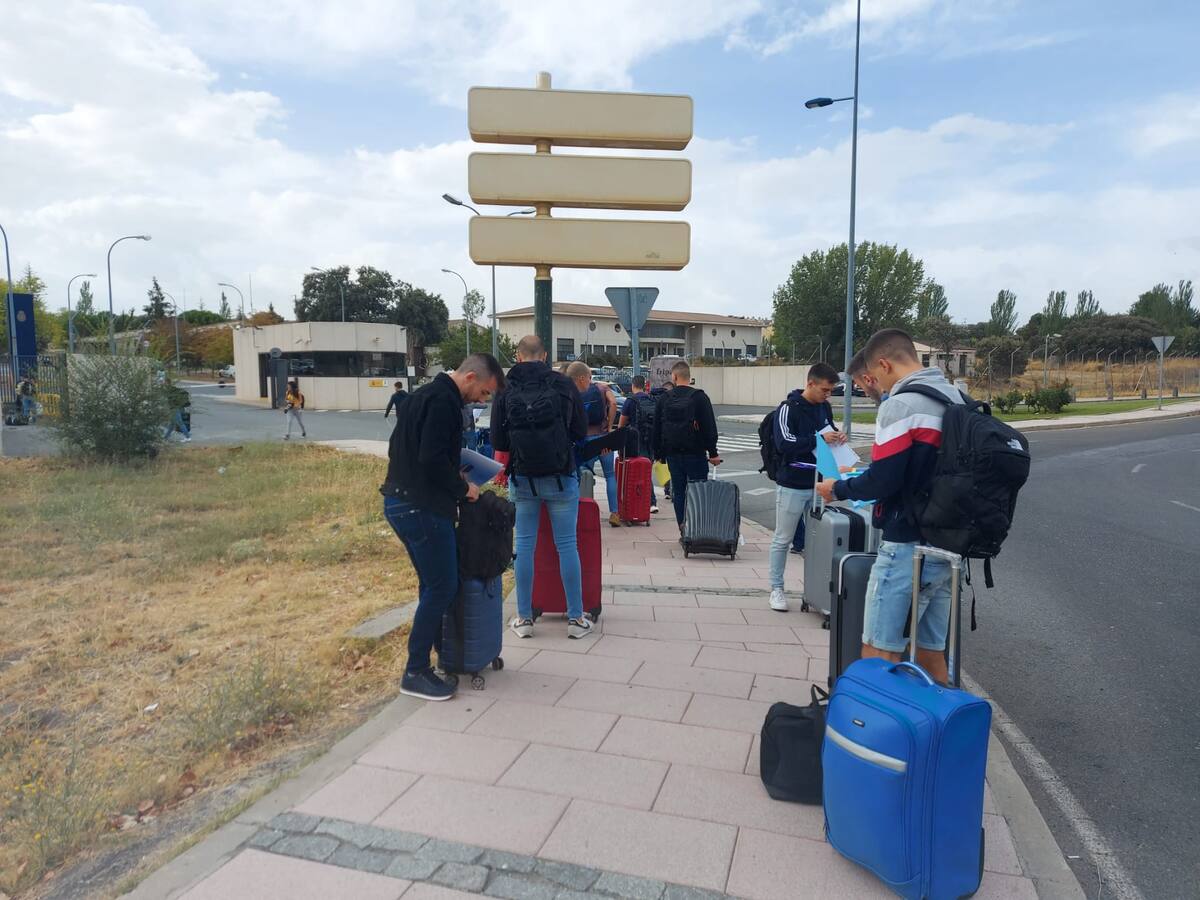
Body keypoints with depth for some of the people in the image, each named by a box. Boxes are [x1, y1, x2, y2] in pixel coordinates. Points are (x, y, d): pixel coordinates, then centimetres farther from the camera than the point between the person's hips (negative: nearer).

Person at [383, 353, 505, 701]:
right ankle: (416, 673, 5)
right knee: (442, 587, -3)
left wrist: (454, 475, 15)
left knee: (433, 584, 17)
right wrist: (462, 488, -9)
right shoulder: (443, 401, -16)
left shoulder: (425, 394, 17)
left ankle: (442, 652, 27)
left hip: (402, 501, 11)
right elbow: (433, 459, -24)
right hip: (422, 507, -11)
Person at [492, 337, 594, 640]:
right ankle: (576, 619, 11)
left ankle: (524, 618, 15)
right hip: (561, 477, -1)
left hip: (522, 478, 1)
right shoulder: (562, 384, -5)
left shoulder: (506, 390, -3)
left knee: (524, 545, 9)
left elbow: (497, 441, -1)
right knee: (567, 546, 5)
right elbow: (581, 431, 1)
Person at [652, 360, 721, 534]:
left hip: (672, 454, 3)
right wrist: (713, 453, -4)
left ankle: (683, 531, 9)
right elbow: (709, 428, -8)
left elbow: (656, 428, 9)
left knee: (678, 491, 9)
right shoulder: (699, 397, -5)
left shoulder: (664, 398, 5)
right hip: (695, 453, -3)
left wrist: (659, 453, 16)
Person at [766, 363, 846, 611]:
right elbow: (784, 443, -20)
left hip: (818, 483, 6)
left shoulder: (825, 407, 6)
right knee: (783, 539, 5)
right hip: (792, 485, -6)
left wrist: (837, 435, -1)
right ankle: (776, 589, 16)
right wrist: (819, 439, -25)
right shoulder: (788, 408, -12)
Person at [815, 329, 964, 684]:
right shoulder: (957, 397, 11)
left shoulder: (900, 404, -15)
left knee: (878, 654, -1)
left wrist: (838, 489, -2)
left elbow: (882, 481, -19)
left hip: (908, 547, -8)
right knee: (930, 652, 16)